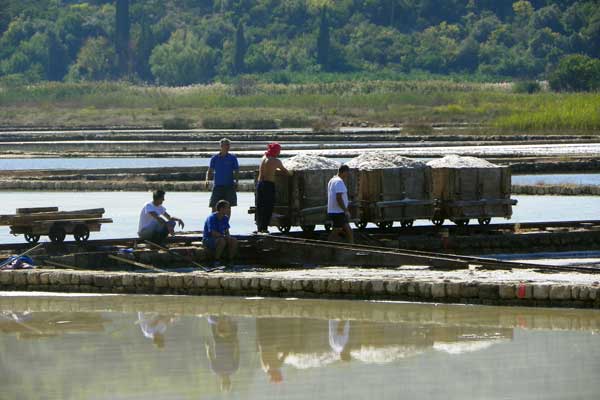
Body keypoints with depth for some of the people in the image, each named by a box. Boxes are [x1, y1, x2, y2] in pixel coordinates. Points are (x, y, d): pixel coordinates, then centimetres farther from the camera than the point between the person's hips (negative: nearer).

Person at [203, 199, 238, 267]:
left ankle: (230, 261, -6)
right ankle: (216, 261, -24)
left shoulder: (225, 218, 5)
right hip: (208, 240, -7)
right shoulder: (211, 218, -20)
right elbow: (213, 233, -27)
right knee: (222, 241, -36)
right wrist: (224, 236, -20)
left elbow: (227, 231, 10)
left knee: (234, 240, -15)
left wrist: (228, 236, -12)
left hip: (220, 238, 7)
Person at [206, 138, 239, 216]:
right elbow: (210, 171, 6)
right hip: (217, 186, 0)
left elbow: (236, 172, 5)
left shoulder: (232, 158, 4)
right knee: (214, 207, -3)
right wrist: (207, 180, -11)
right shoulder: (215, 158, 5)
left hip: (229, 186, 0)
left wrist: (236, 181, -11)